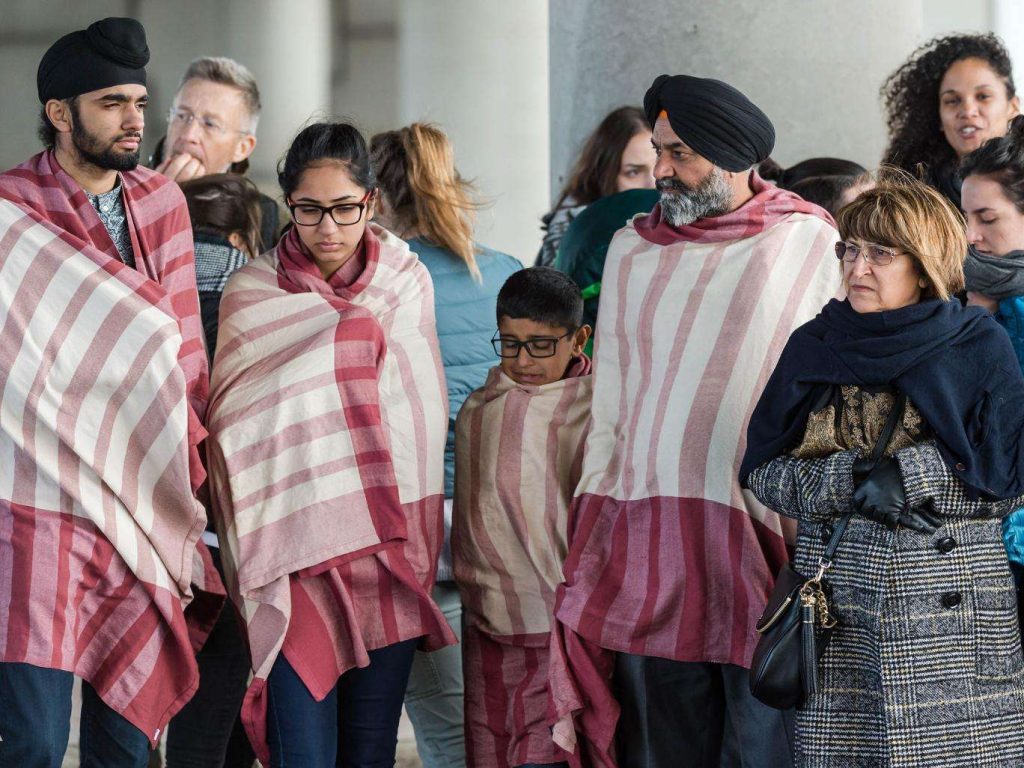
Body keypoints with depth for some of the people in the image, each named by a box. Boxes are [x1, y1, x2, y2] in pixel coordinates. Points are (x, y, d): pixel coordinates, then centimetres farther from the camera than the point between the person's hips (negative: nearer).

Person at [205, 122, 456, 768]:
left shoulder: (407, 281, 10)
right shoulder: (254, 291, 3)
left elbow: (419, 418, 8)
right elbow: (241, 422, 0)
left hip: (389, 546, 2)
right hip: (295, 544, -2)